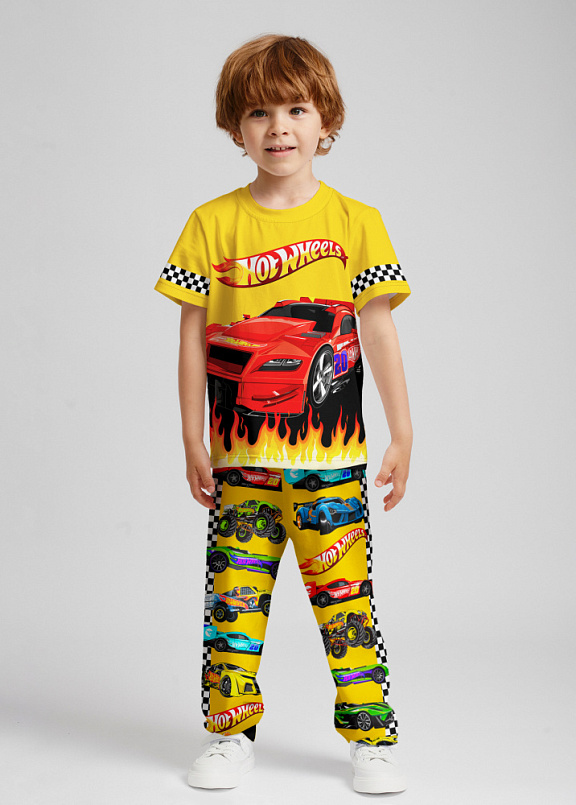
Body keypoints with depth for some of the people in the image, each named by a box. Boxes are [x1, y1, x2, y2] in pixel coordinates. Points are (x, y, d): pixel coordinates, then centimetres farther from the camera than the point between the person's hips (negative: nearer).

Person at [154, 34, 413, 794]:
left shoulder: (356, 222, 1)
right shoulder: (211, 224, 1)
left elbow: (380, 333, 4)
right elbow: (193, 337, 3)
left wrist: (402, 436, 4)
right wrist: (193, 441, 2)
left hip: (332, 457, -1)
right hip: (239, 457, 1)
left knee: (346, 596, 3)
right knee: (234, 595, 8)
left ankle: (372, 737, 16)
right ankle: (231, 732, 22)